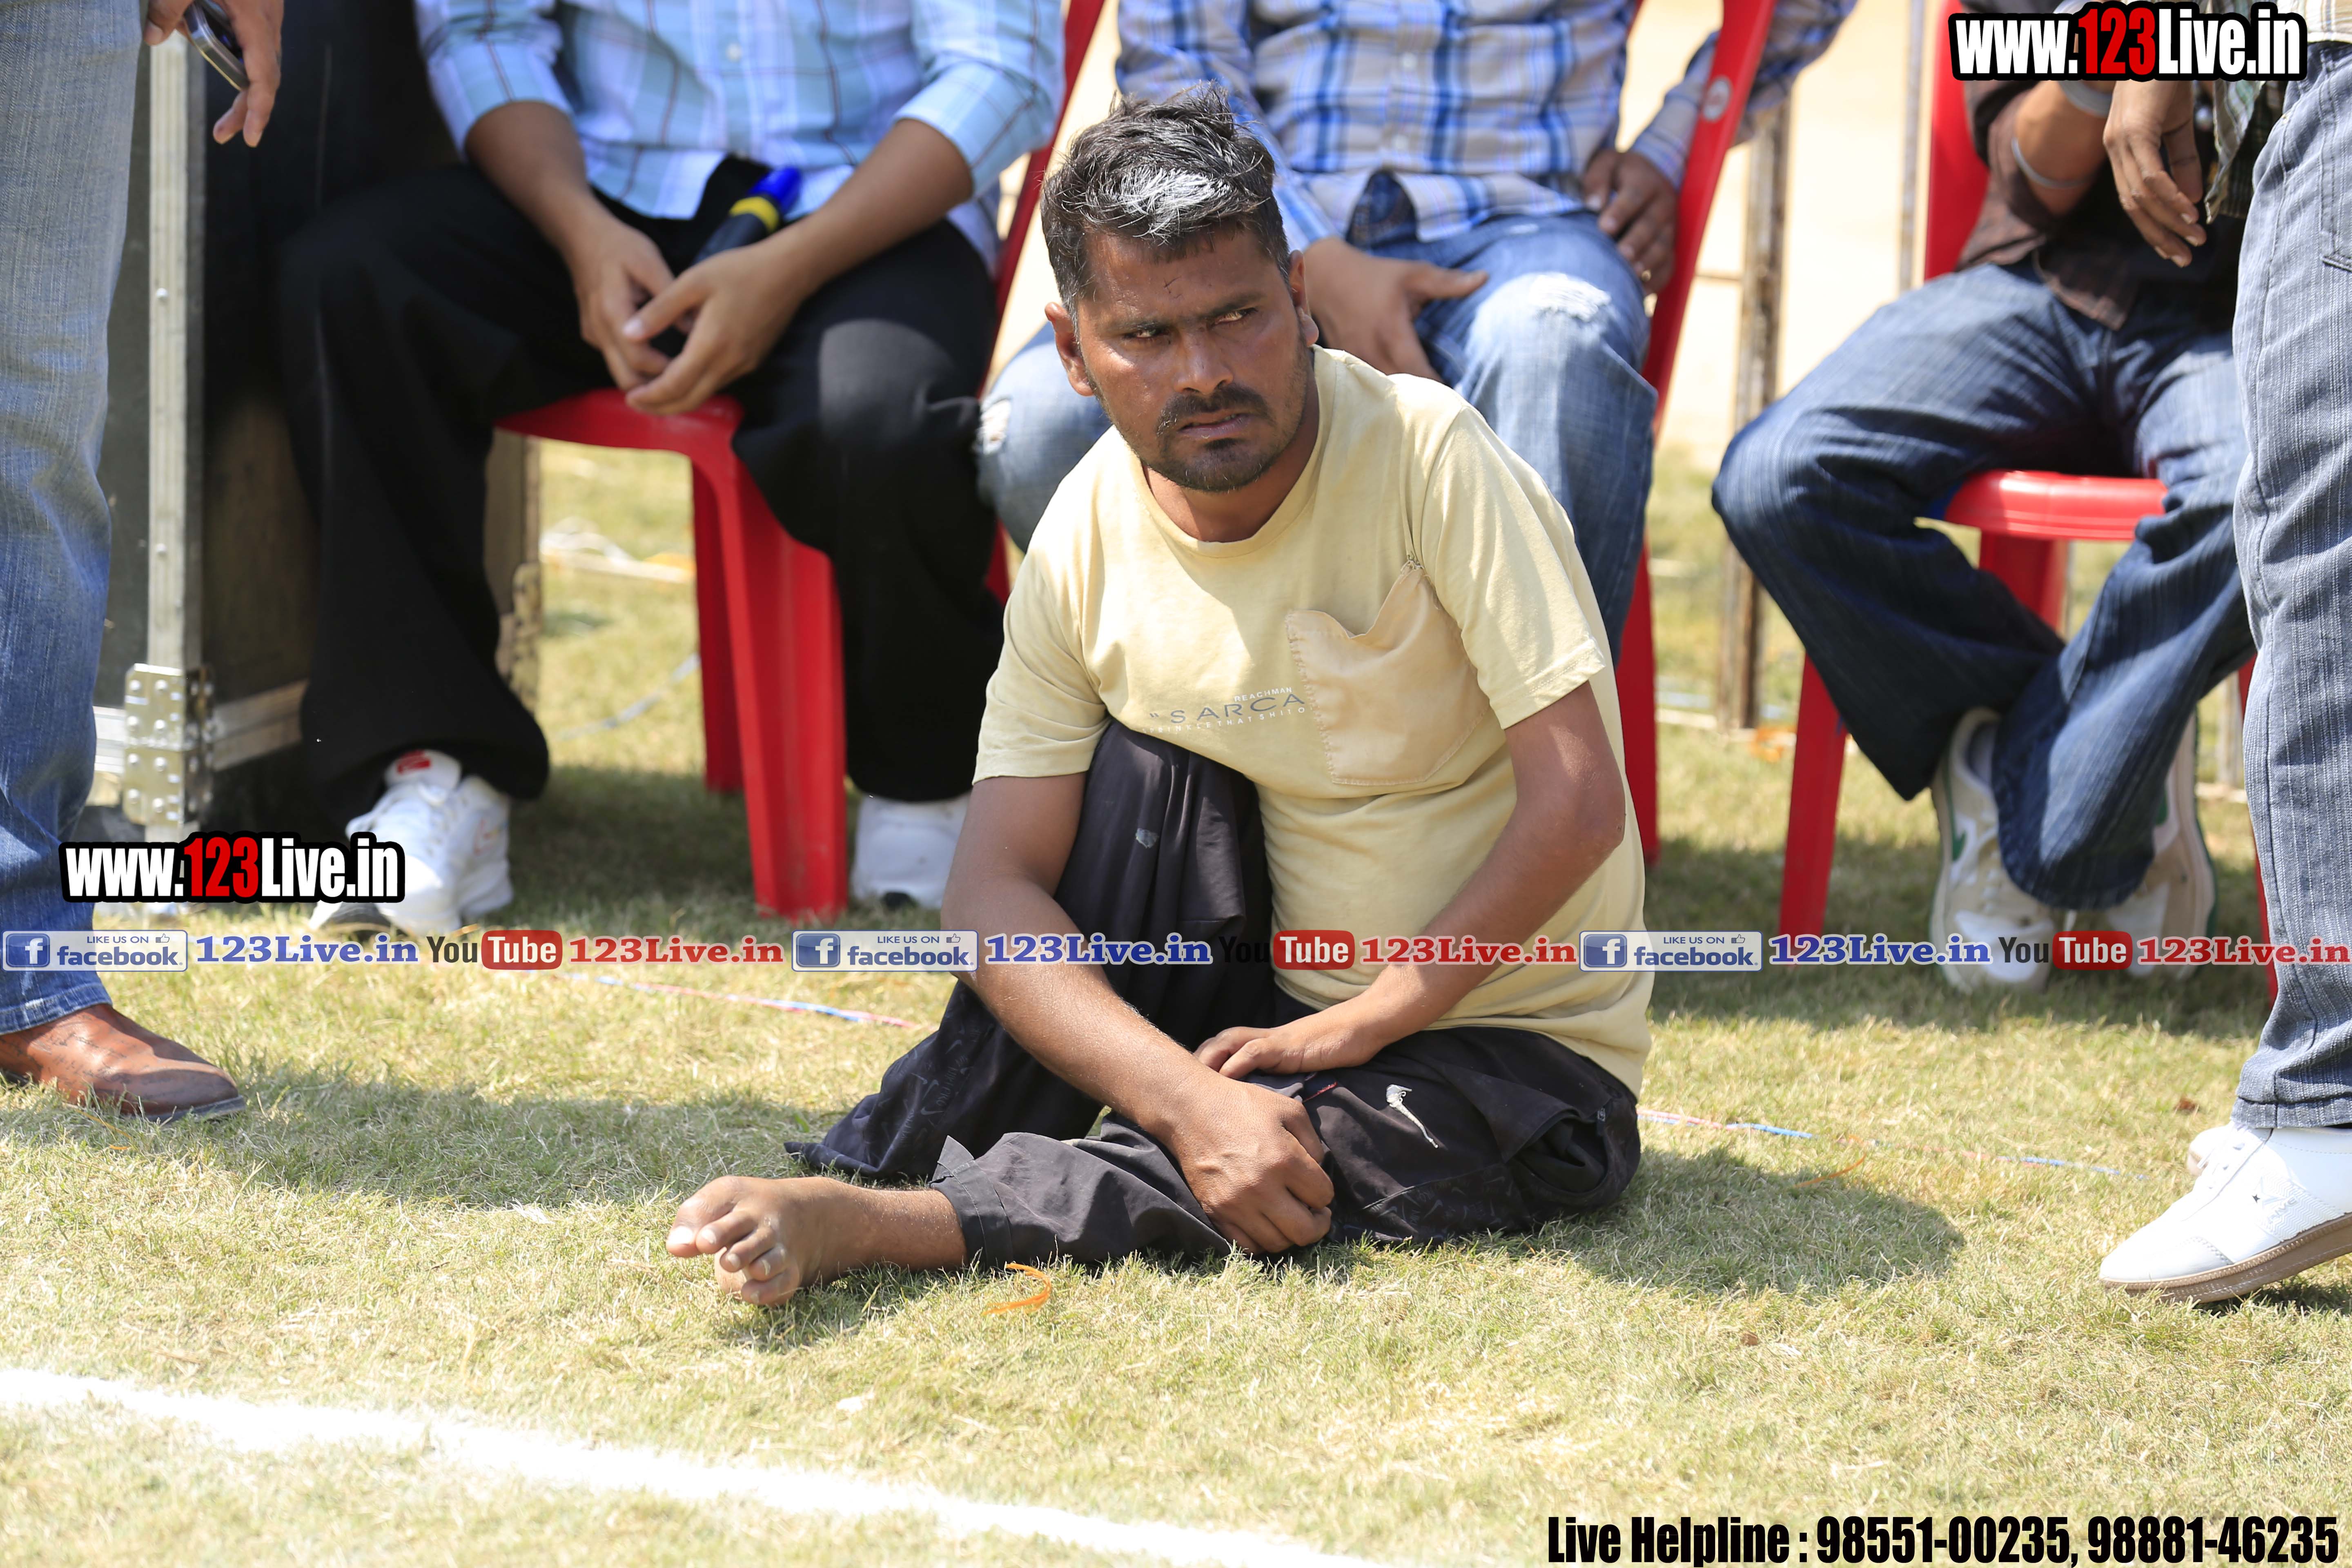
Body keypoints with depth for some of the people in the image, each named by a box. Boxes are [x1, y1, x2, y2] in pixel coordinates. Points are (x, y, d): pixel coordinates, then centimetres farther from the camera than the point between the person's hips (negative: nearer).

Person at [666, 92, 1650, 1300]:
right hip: (1287, 1014, 5)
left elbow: (1577, 808, -23)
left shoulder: (1425, 455, -21)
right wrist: (1188, 1099, -28)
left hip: (1524, 1057, -4)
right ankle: (917, 1152, -13)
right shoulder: (1088, 540, -8)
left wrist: (1348, 1032, -21)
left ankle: (873, 1223, -30)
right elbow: (997, 885, -13)